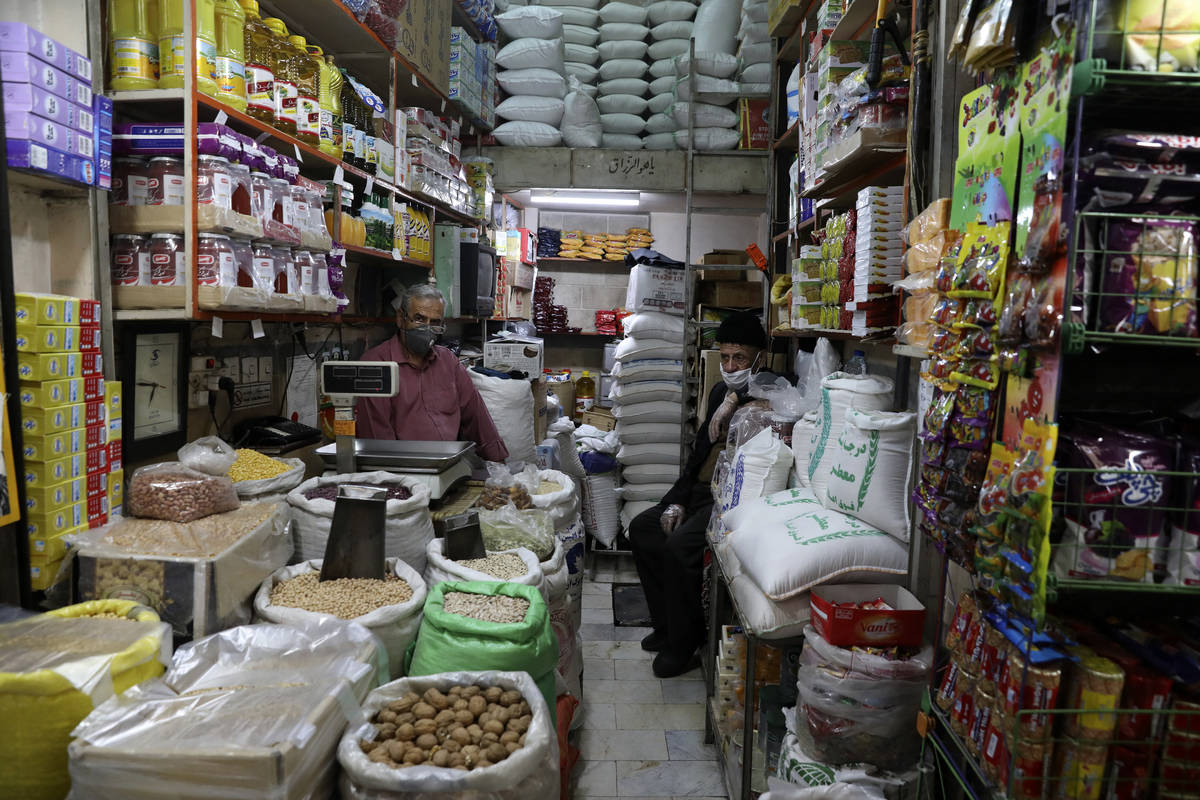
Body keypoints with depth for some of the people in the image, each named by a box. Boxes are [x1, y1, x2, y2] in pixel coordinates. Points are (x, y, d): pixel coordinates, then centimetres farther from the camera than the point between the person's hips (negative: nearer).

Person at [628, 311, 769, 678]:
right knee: (641, 527, 8)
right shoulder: (720, 392, 15)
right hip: (703, 492, 10)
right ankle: (667, 626, 17)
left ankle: (684, 645, -6)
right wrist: (676, 501, 8)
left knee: (679, 545, -27)